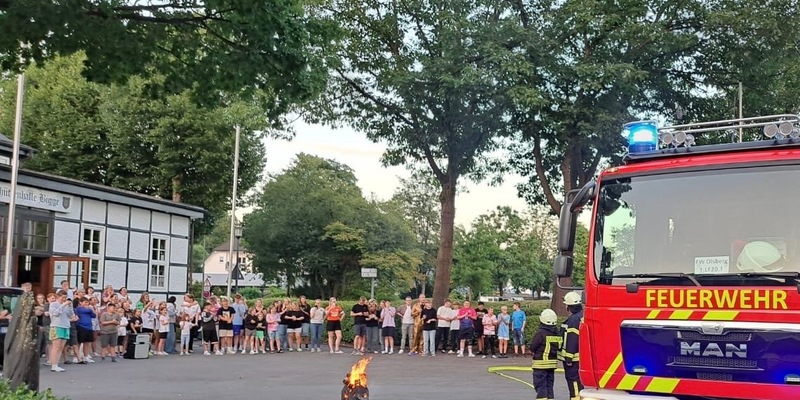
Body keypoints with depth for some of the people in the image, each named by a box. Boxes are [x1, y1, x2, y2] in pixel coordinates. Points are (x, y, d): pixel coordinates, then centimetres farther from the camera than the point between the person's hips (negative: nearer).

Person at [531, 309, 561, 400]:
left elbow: (532, 347, -13)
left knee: (540, 386, -1)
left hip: (541, 363, -6)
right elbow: (559, 347, 9)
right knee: (549, 385, 16)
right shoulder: (557, 333, 3)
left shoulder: (540, 333, -18)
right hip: (553, 363, 6)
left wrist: (532, 352, 7)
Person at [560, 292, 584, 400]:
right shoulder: (583, 316, 11)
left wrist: (568, 358, -20)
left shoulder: (574, 319, -20)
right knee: (580, 380, 17)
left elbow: (571, 341, -23)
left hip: (574, 358, -10)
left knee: (573, 380, -6)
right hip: (582, 356, 10)